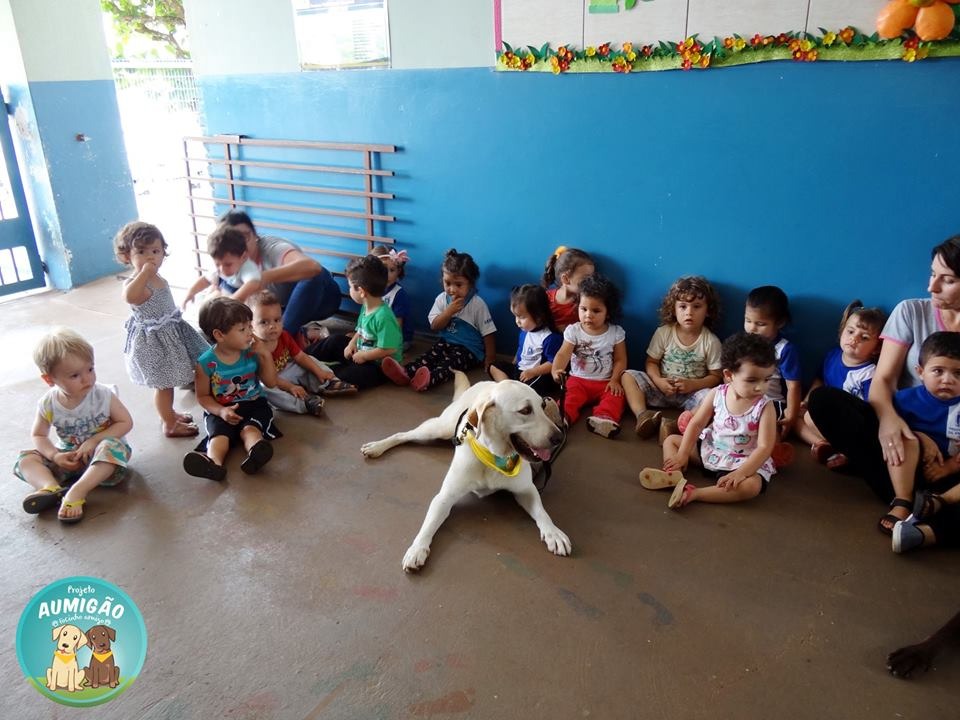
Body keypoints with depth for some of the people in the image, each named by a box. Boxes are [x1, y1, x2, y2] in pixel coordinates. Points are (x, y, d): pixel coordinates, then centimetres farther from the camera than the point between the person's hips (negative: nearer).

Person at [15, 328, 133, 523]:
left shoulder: (103, 395, -16)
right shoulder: (48, 404, -9)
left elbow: (126, 422, -11)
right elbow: (39, 435, 4)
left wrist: (94, 440, -21)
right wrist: (54, 456, -15)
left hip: (101, 456, -3)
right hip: (68, 457, 4)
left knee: (112, 445, -36)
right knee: (25, 459, -13)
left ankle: (76, 492, -44)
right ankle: (52, 489, -40)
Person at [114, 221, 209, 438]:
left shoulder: (158, 280, 3)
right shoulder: (133, 284, -25)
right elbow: (129, 297, -50)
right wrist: (144, 273, -47)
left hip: (171, 332, 9)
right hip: (154, 339, -9)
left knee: (167, 381, 23)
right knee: (163, 383, 3)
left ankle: (168, 413, 42)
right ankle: (170, 425, 18)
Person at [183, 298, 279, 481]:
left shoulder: (252, 353, -4)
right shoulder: (206, 363, -11)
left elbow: (271, 383, 0)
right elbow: (203, 396, -2)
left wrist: (266, 356, -12)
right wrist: (221, 411, -21)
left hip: (254, 404, 1)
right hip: (221, 410, -1)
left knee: (250, 429, -29)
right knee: (219, 433, -30)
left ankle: (256, 451, -62)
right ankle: (213, 461, -61)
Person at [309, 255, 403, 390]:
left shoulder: (383, 317, -31)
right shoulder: (366, 307, -2)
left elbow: (388, 349, -31)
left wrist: (363, 356, -19)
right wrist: (352, 343, -2)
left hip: (379, 366, -9)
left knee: (341, 375, -25)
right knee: (335, 341, 13)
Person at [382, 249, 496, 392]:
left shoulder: (477, 304, -12)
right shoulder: (442, 299, 1)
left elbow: (488, 334, -9)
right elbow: (434, 326, -3)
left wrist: (489, 359, -13)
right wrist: (449, 311, -19)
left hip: (469, 349, -5)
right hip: (446, 342, 5)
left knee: (450, 363, -32)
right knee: (428, 356, -22)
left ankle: (429, 380, -60)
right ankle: (406, 373, -47)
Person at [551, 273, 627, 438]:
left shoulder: (616, 333, -2)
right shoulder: (573, 330, -5)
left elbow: (620, 360, 1)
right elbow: (563, 354, -16)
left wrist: (615, 380, -14)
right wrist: (556, 370, -37)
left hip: (605, 382, 0)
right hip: (578, 379, 0)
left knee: (615, 397, -27)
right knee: (569, 396, -27)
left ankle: (604, 418, -49)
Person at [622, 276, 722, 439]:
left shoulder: (711, 341, -6)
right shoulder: (663, 333, -3)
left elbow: (715, 376, -2)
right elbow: (651, 362, 2)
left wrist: (693, 385, -19)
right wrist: (658, 381, -18)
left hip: (692, 391, -2)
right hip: (661, 387, 2)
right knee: (628, 376, -18)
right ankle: (643, 415, -38)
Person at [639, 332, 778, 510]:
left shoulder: (765, 407, -19)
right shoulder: (717, 394, -10)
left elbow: (765, 447, -23)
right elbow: (697, 424, -2)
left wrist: (740, 473, -34)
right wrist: (682, 454, -9)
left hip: (744, 461, -4)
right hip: (709, 449, 5)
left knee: (752, 486, -35)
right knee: (671, 440, 2)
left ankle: (693, 493, -38)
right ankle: (675, 476, -27)